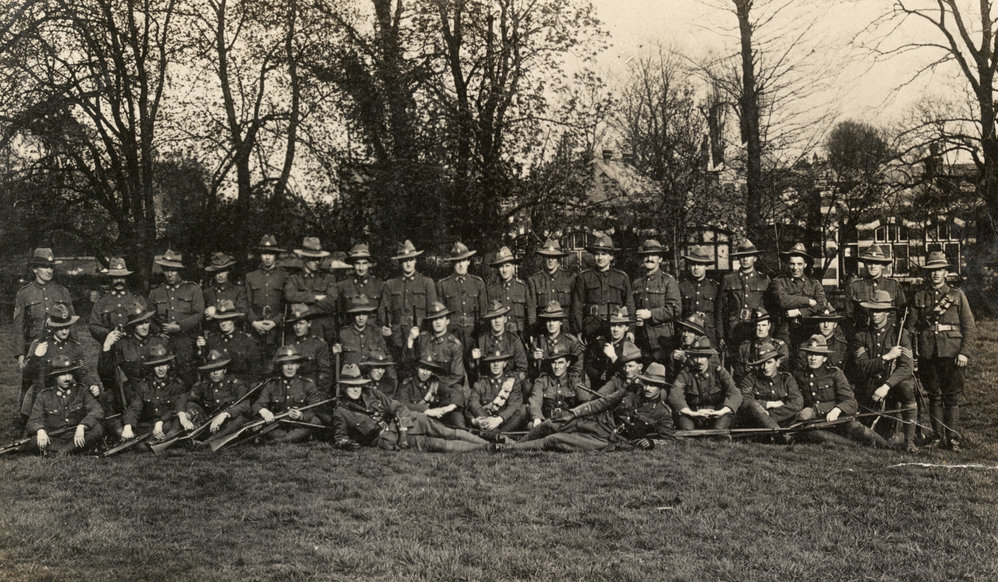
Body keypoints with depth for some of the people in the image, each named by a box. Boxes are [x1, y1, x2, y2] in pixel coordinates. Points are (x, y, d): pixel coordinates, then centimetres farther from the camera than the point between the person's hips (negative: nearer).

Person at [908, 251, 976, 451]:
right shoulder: (919, 297, 12)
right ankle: (939, 437, 11)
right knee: (934, 397, 5)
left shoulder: (957, 295, 8)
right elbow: (912, 327, 10)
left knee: (952, 397, -2)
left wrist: (964, 352, -6)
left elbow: (970, 327, 6)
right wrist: (913, 352, -2)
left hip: (951, 354, -2)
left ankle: (953, 438, 1)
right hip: (928, 355, 2)